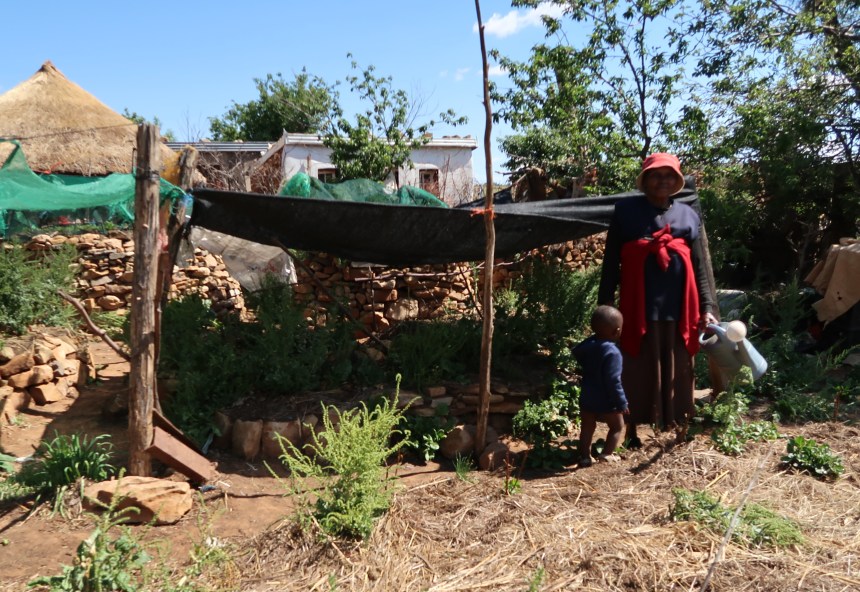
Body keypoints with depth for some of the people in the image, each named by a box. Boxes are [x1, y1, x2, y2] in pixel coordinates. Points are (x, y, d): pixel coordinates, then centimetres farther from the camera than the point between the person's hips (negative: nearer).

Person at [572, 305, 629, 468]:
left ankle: (585, 457, 19)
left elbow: (576, 353, 20)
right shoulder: (612, 352, -26)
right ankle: (606, 454, 10)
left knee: (587, 428, 16)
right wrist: (622, 403, -17)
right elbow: (613, 382, -25)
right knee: (618, 426, 16)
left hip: (586, 399, 6)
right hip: (606, 402, -6)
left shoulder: (588, 344, -3)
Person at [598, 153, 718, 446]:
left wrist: (706, 307, 5)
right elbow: (611, 261, 2)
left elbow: (699, 267, 13)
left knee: (677, 372, 9)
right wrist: (605, 302, -4)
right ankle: (631, 431, 15)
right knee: (637, 371, 4)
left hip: (679, 307, 3)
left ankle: (680, 427, 20)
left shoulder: (689, 215, 14)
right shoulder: (626, 210, 4)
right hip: (638, 307, -3)